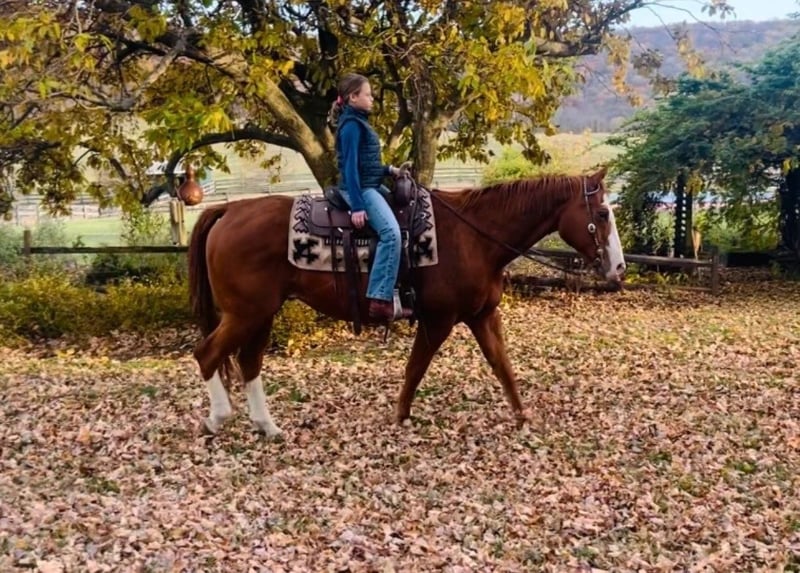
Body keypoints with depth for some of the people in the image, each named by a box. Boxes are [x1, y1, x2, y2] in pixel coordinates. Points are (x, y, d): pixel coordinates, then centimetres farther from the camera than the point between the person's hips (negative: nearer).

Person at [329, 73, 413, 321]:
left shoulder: (359, 122, 17)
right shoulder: (351, 125, -12)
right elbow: (350, 167, -19)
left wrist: (391, 170, 11)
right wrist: (357, 207, -24)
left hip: (371, 186, 11)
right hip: (360, 189, -11)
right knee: (391, 232, -27)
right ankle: (381, 300, -32)